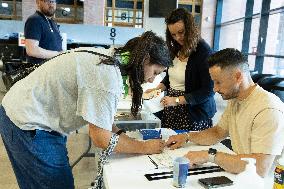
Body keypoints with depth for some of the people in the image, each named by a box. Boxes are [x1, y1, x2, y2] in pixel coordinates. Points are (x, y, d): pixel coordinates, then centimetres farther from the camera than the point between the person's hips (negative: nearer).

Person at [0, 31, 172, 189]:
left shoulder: (108, 56, 0)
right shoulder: (108, 76, -28)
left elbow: (97, 113, 6)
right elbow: (102, 139, -23)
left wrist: (122, 136, -3)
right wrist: (145, 147, -12)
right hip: (28, 127, -9)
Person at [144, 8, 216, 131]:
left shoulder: (204, 52, -16)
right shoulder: (176, 49, 4)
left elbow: (208, 91, -18)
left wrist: (177, 100, -20)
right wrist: (158, 89, 0)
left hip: (194, 113, -6)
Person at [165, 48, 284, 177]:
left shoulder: (269, 110, -24)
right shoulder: (234, 101, 6)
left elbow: (260, 168, -30)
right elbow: (218, 132, 18)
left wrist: (210, 155, -26)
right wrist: (187, 137, 3)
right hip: (239, 176, 7)